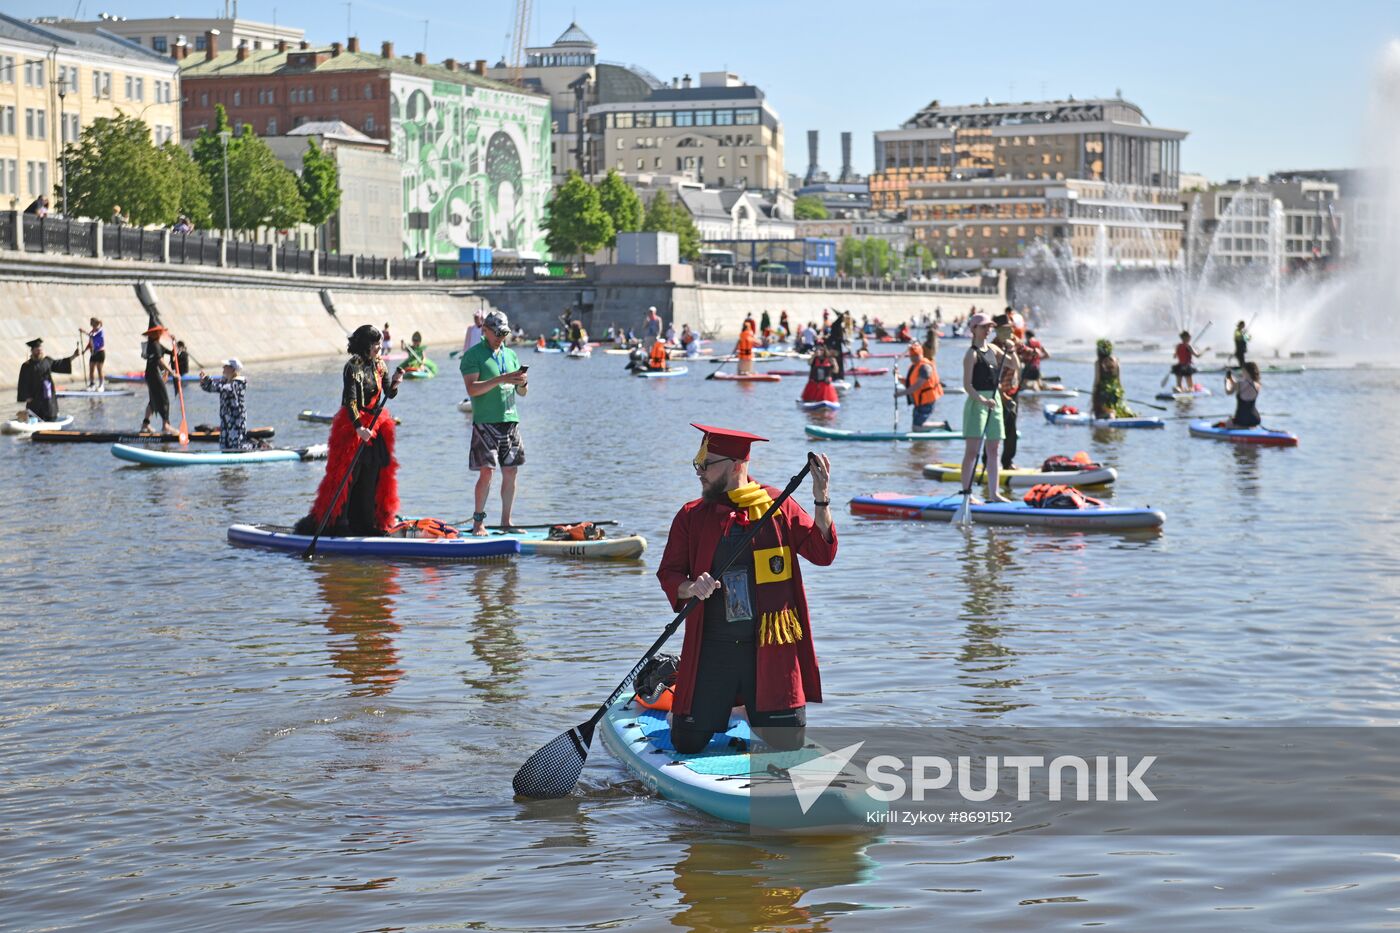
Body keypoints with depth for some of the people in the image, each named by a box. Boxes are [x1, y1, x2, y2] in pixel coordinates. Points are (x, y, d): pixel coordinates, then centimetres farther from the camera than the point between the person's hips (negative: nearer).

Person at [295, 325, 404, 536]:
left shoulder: (379, 366, 10)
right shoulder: (353, 367, -13)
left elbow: (389, 394, 4)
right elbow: (350, 400, -21)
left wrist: (394, 383, -18)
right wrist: (358, 427, -31)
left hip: (375, 426, 8)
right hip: (352, 425, -7)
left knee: (371, 479, 9)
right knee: (345, 477, -7)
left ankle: (364, 524, 17)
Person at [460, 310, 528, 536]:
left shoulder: (511, 355, 16)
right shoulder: (473, 356, -3)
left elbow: (522, 393, 17)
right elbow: (472, 389, -15)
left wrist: (522, 383, -6)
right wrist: (500, 379, -22)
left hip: (510, 420, 6)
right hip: (486, 421, -6)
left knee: (510, 472, 5)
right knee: (486, 471, -10)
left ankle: (506, 521, 12)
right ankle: (478, 521, -1)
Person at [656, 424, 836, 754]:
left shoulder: (777, 506, 1)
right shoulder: (691, 516, 5)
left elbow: (822, 553, -3)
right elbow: (668, 573, 5)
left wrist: (822, 501, -16)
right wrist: (689, 588, -17)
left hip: (770, 649, -1)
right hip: (712, 650, 1)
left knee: (787, 746, 1)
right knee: (688, 744, 0)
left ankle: (754, 714, 35)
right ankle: (682, 705, 37)